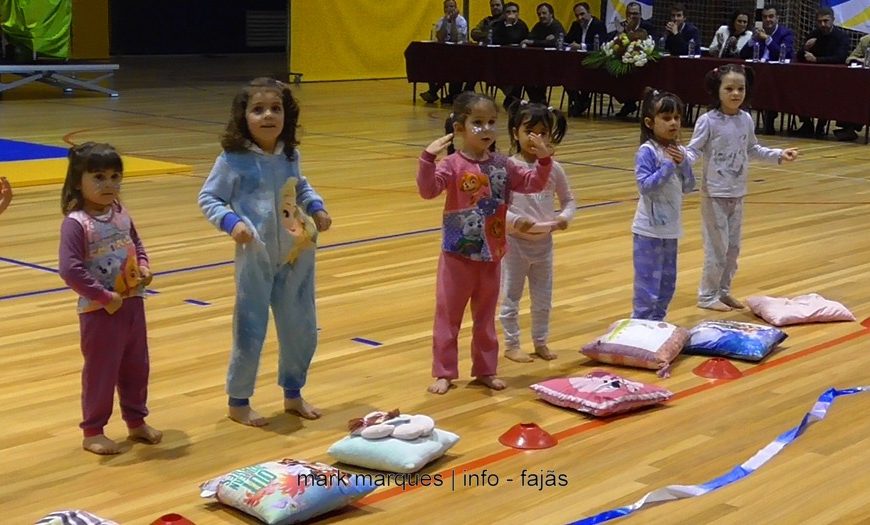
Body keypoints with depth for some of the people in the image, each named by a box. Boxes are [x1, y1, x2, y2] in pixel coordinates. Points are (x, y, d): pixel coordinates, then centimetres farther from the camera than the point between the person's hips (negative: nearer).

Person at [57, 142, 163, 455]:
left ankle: (136, 421, 35)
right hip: (99, 311, -7)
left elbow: (136, 243, 20)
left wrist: (144, 266, 0)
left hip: (133, 303, 7)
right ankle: (92, 431, 19)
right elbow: (69, 270, -25)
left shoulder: (121, 214, 3)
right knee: (101, 370, 4)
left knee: (136, 366, 18)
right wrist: (104, 297, -23)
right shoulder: (76, 223, -19)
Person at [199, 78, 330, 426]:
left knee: (301, 329, 15)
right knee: (250, 331, 4)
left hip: (296, 256, 6)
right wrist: (231, 222, -21)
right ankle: (238, 402, 21)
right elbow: (208, 198, -6)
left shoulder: (289, 155, 3)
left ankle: (293, 394, 35)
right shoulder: (234, 160, -13)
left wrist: (316, 207, 3)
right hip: (256, 258, -5)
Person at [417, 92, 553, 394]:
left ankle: (485, 370, 27)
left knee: (486, 318, 15)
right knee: (448, 316, 6)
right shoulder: (453, 165, -13)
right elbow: (428, 190, -27)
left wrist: (544, 160, -7)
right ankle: (444, 373, 16)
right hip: (458, 256, -4)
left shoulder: (502, 166, 2)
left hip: (491, 256, 4)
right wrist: (428, 158, -40)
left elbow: (533, 184, 9)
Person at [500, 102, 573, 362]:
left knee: (543, 299, 15)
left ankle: (540, 342, 31)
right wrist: (515, 221, -27)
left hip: (544, 243, 4)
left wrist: (565, 217, -11)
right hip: (515, 243, -4)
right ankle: (511, 345, 21)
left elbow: (569, 200, 9)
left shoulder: (554, 168, -1)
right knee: (511, 298, 8)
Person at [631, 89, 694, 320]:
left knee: (667, 283, 16)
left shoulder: (679, 151, 4)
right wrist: (668, 165, -20)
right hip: (649, 228, -7)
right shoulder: (647, 152, -15)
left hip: (671, 227, 7)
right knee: (647, 284, -4)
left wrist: (682, 164, -10)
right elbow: (645, 186, -22)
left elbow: (688, 187, 5)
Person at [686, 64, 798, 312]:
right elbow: (694, 150, -14)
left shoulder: (746, 120, 3)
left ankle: (723, 290, 28)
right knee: (717, 246, -2)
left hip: (737, 193, 6)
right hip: (715, 193, -6)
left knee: (733, 246, 14)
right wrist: (683, 158, -35)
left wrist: (778, 154, 14)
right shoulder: (708, 121, -14)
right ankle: (707, 295, 12)